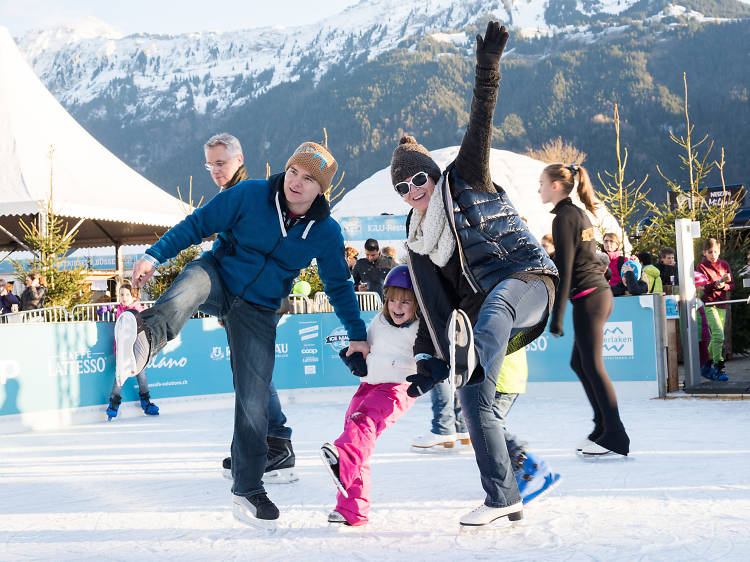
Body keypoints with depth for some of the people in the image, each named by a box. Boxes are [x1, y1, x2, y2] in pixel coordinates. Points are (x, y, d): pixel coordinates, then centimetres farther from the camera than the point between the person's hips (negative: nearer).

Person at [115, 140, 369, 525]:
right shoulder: (251, 195, -11)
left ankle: (247, 491, 14)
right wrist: (154, 256, -16)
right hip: (218, 280, -2)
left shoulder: (326, 232, -4)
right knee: (194, 279, -40)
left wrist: (357, 334, 13)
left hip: (257, 313, 2)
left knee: (254, 402, -3)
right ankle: (144, 336, -72)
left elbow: (339, 286, 10)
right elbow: (198, 224, -6)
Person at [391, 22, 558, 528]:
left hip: (528, 281, -5)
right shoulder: (419, 239, 16)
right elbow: (434, 306, 16)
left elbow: (481, 121, -6)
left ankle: (471, 361, -73)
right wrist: (429, 364, 11)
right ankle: (504, 498, -1)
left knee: (492, 300, -42)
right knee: (474, 399, -7)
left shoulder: (465, 179, 5)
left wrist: (488, 63, -18)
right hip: (487, 308, 6)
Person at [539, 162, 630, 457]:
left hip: (588, 298, -9)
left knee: (593, 366, -4)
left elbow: (564, 270, -16)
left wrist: (556, 316, -15)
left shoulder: (564, 217, -12)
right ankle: (603, 427, 18)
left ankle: (616, 437, 1)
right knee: (579, 363, 15)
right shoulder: (579, 213, 15)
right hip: (601, 292, 9)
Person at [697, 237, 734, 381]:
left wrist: (723, 286, -11)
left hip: (722, 304, 5)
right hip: (709, 303, -5)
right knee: (718, 335, -18)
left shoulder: (724, 265, 13)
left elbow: (732, 285, 10)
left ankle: (709, 365, 24)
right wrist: (718, 282, -26)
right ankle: (719, 368, -16)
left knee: (716, 337, 9)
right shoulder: (702, 266, -2)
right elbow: (704, 287, -12)